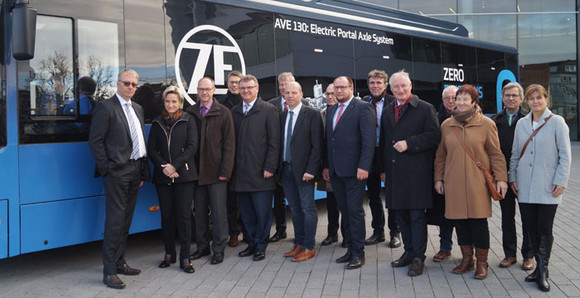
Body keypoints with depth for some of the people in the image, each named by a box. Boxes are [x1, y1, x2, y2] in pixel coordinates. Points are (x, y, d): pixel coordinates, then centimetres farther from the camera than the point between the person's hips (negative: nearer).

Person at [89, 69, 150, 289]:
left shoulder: (137, 109, 17)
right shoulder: (106, 107, -6)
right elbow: (95, 140, -10)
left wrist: (143, 171, 13)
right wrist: (105, 168, -13)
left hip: (135, 170, 7)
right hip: (117, 171, -7)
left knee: (126, 219, 14)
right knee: (115, 220, -6)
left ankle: (119, 262, 25)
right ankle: (109, 271, 1)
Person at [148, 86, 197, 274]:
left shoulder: (188, 121, 4)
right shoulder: (157, 123, 12)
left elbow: (192, 147, -4)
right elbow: (152, 150, 7)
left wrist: (174, 166, -12)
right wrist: (164, 167, -8)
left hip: (184, 175, -2)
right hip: (163, 177, 3)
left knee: (183, 215, -3)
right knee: (166, 216, 7)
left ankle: (185, 258, 3)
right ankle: (169, 254, 20)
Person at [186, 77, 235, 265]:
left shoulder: (223, 113, 0)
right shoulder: (190, 113, 7)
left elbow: (229, 144, -3)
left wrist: (225, 170, -10)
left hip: (216, 172, -3)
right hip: (197, 171, 3)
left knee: (219, 212, 1)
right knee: (199, 211, 10)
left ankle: (218, 249, 13)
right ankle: (202, 247, 23)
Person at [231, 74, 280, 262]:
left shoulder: (268, 110, 0)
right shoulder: (234, 112, 13)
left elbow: (274, 142, -4)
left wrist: (270, 167, -10)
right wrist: (230, 167, 6)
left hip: (261, 172, -4)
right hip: (240, 173, 4)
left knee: (263, 212, 2)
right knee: (246, 212, 11)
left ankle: (261, 246, 16)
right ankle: (252, 243, 25)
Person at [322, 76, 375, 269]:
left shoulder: (363, 108, -5)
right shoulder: (331, 110, 17)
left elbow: (369, 139, -11)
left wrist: (363, 166, -18)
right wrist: (326, 166, 13)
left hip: (354, 171, -7)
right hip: (335, 171, 7)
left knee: (355, 211, -1)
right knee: (344, 211, 11)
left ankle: (358, 253, 8)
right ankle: (350, 249, 21)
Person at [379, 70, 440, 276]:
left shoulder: (425, 109, -2)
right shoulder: (387, 111, 15)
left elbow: (434, 135, -9)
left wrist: (409, 143, -17)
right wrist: (383, 168, 14)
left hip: (416, 172, -6)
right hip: (394, 172, 6)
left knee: (417, 215, -1)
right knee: (401, 214, 12)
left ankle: (418, 258, 8)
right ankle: (409, 252, 25)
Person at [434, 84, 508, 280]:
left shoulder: (486, 124, 0)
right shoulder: (446, 125, 7)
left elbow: (496, 154, 2)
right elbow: (440, 155, 13)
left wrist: (501, 178, -4)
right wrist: (438, 178, 10)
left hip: (478, 183, -2)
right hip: (454, 183, 3)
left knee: (479, 221, 1)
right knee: (459, 220, 7)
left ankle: (481, 262, 16)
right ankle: (467, 258, 23)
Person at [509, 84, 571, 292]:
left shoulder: (557, 122, -2)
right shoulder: (521, 123, 9)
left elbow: (565, 155, -3)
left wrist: (561, 181, -9)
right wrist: (512, 177, 10)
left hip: (548, 187, -4)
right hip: (525, 187, 4)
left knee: (545, 229, -3)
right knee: (530, 227, 6)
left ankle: (542, 271, 10)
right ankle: (540, 267, 20)